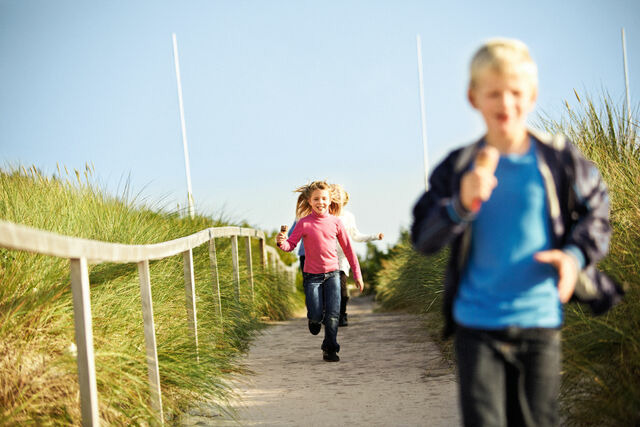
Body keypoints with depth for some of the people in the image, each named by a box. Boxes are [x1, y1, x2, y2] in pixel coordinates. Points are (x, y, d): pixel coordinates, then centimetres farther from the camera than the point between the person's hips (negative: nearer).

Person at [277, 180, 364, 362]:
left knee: (332, 315, -7)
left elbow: (348, 248, 7)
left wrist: (357, 274, 10)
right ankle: (314, 319, 35)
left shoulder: (335, 222, 0)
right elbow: (291, 244, -8)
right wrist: (281, 242, -32)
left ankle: (330, 349, 10)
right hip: (312, 276, -1)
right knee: (316, 316, -3)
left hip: (332, 274, 1)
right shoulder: (304, 223, -7)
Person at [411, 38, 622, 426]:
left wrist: (576, 254, -11)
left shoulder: (559, 160, -2)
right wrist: (460, 206, -21)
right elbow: (423, 238, -3)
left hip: (540, 321, 1)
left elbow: (597, 213, 8)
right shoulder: (458, 168, -1)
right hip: (477, 325, 0)